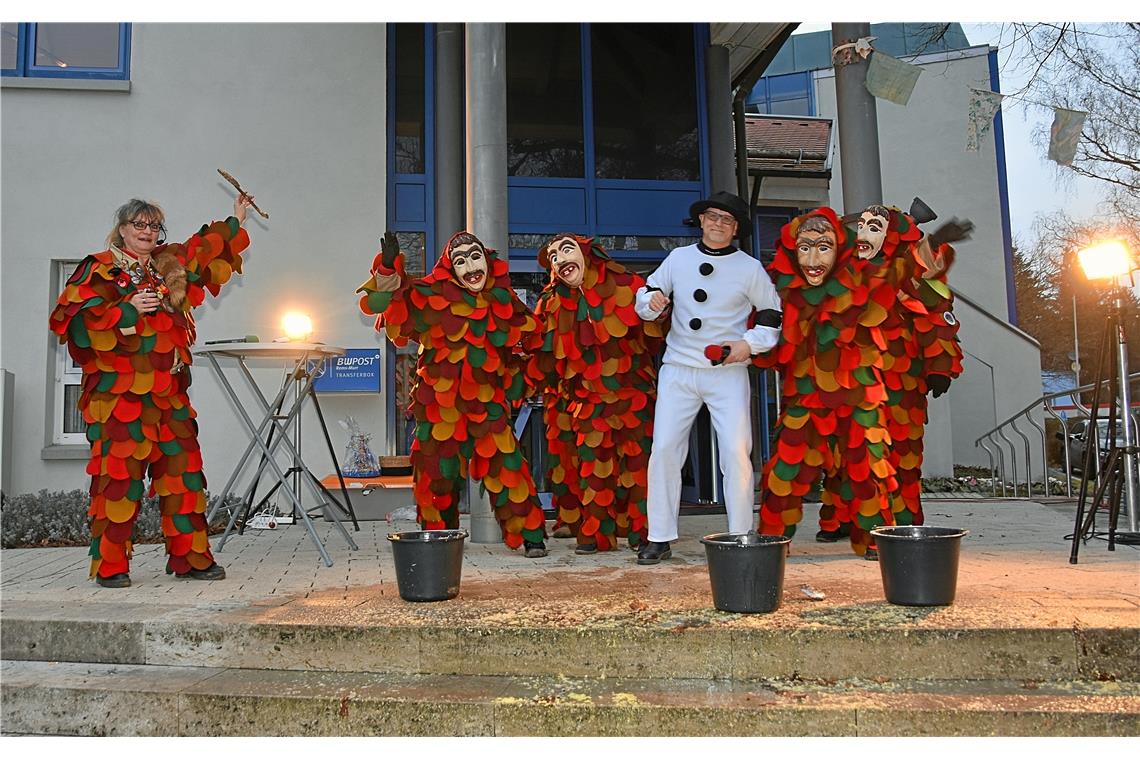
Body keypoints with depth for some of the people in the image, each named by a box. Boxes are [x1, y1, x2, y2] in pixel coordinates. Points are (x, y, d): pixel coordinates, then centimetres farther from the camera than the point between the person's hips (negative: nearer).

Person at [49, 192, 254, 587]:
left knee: (183, 472, 4)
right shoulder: (99, 270, 1)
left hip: (168, 394, 6)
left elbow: (206, 248, 34)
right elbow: (74, 318, -9)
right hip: (119, 394, -6)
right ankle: (110, 566, 2)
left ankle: (190, 556, 10)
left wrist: (236, 221, 38)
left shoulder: (171, 264, 18)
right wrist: (128, 310, -14)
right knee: (119, 474, -7)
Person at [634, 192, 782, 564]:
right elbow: (646, 293, 17)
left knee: (736, 452, -8)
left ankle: (740, 537, 7)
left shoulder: (750, 268, 3)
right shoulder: (678, 258, 8)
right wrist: (651, 300, -8)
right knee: (664, 449, -3)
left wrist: (749, 344, -7)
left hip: (728, 372, -1)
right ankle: (659, 539, 7)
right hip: (678, 369, 2)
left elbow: (774, 314, 10)